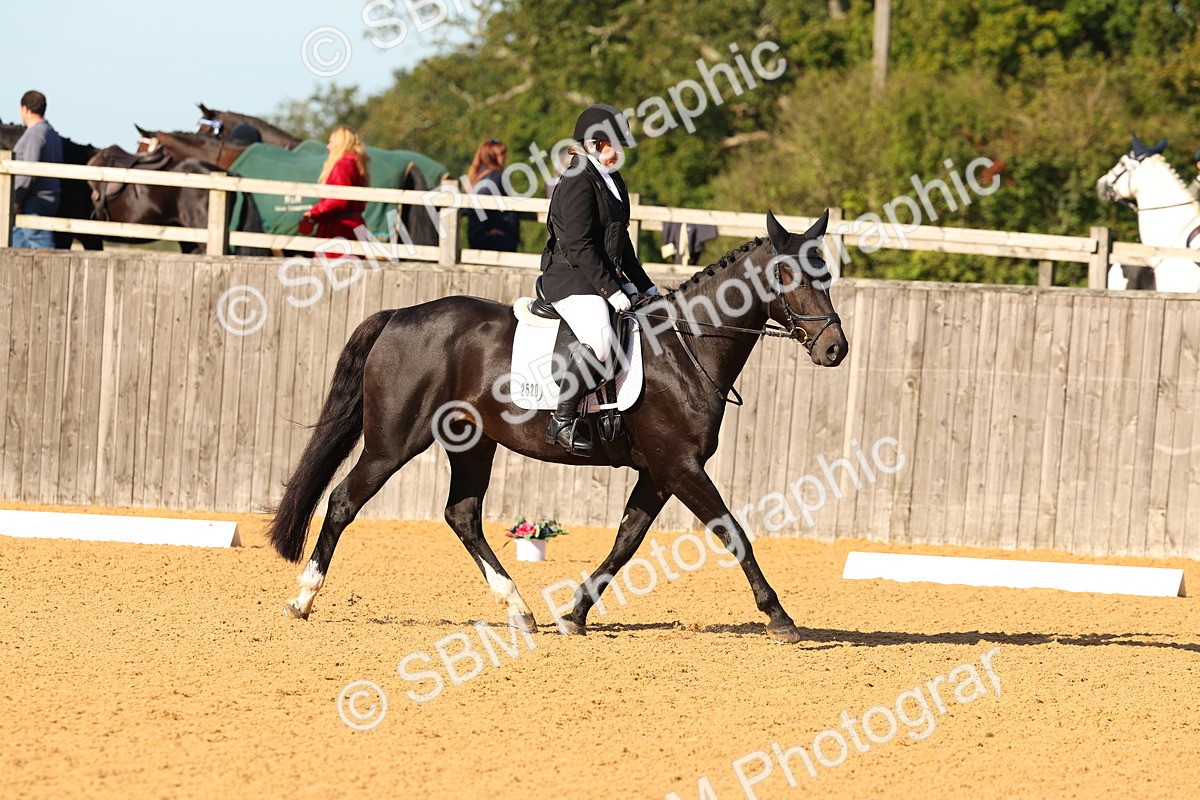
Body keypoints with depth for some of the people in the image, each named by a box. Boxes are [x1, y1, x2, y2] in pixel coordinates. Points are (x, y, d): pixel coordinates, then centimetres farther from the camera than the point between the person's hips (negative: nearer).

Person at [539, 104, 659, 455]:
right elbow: (578, 247, -20)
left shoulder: (613, 182, 18)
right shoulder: (578, 183, -13)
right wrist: (611, 291, -22)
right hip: (571, 280, -10)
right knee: (600, 342, -34)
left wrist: (645, 287, 19)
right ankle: (562, 420, -22)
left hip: (608, 278, 10)